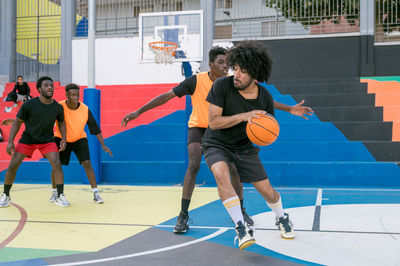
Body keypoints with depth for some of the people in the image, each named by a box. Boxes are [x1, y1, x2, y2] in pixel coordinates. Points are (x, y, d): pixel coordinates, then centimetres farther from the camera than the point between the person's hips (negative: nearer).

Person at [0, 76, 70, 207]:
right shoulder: (28, 105, -16)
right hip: (27, 139, -1)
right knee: (12, 166, -5)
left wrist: (64, 138, -3)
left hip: (47, 140, 1)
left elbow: (61, 122, 11)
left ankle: (60, 197, -6)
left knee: (57, 165, -17)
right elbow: (17, 122, -6)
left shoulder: (58, 107, -9)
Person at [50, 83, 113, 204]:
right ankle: (55, 192, 21)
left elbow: (95, 128, -9)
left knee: (87, 163, -15)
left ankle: (96, 194, -9)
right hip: (61, 139, 0)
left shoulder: (85, 109, -17)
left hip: (79, 139, 0)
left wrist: (103, 145, -12)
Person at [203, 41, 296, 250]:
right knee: (221, 172, -34)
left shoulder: (265, 97, -12)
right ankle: (241, 226, -27)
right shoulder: (222, 86, -21)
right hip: (217, 145, -2)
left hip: (245, 147, 2)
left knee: (267, 190, 4)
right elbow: (213, 122, -23)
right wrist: (243, 116, -33)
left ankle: (282, 218, 38)